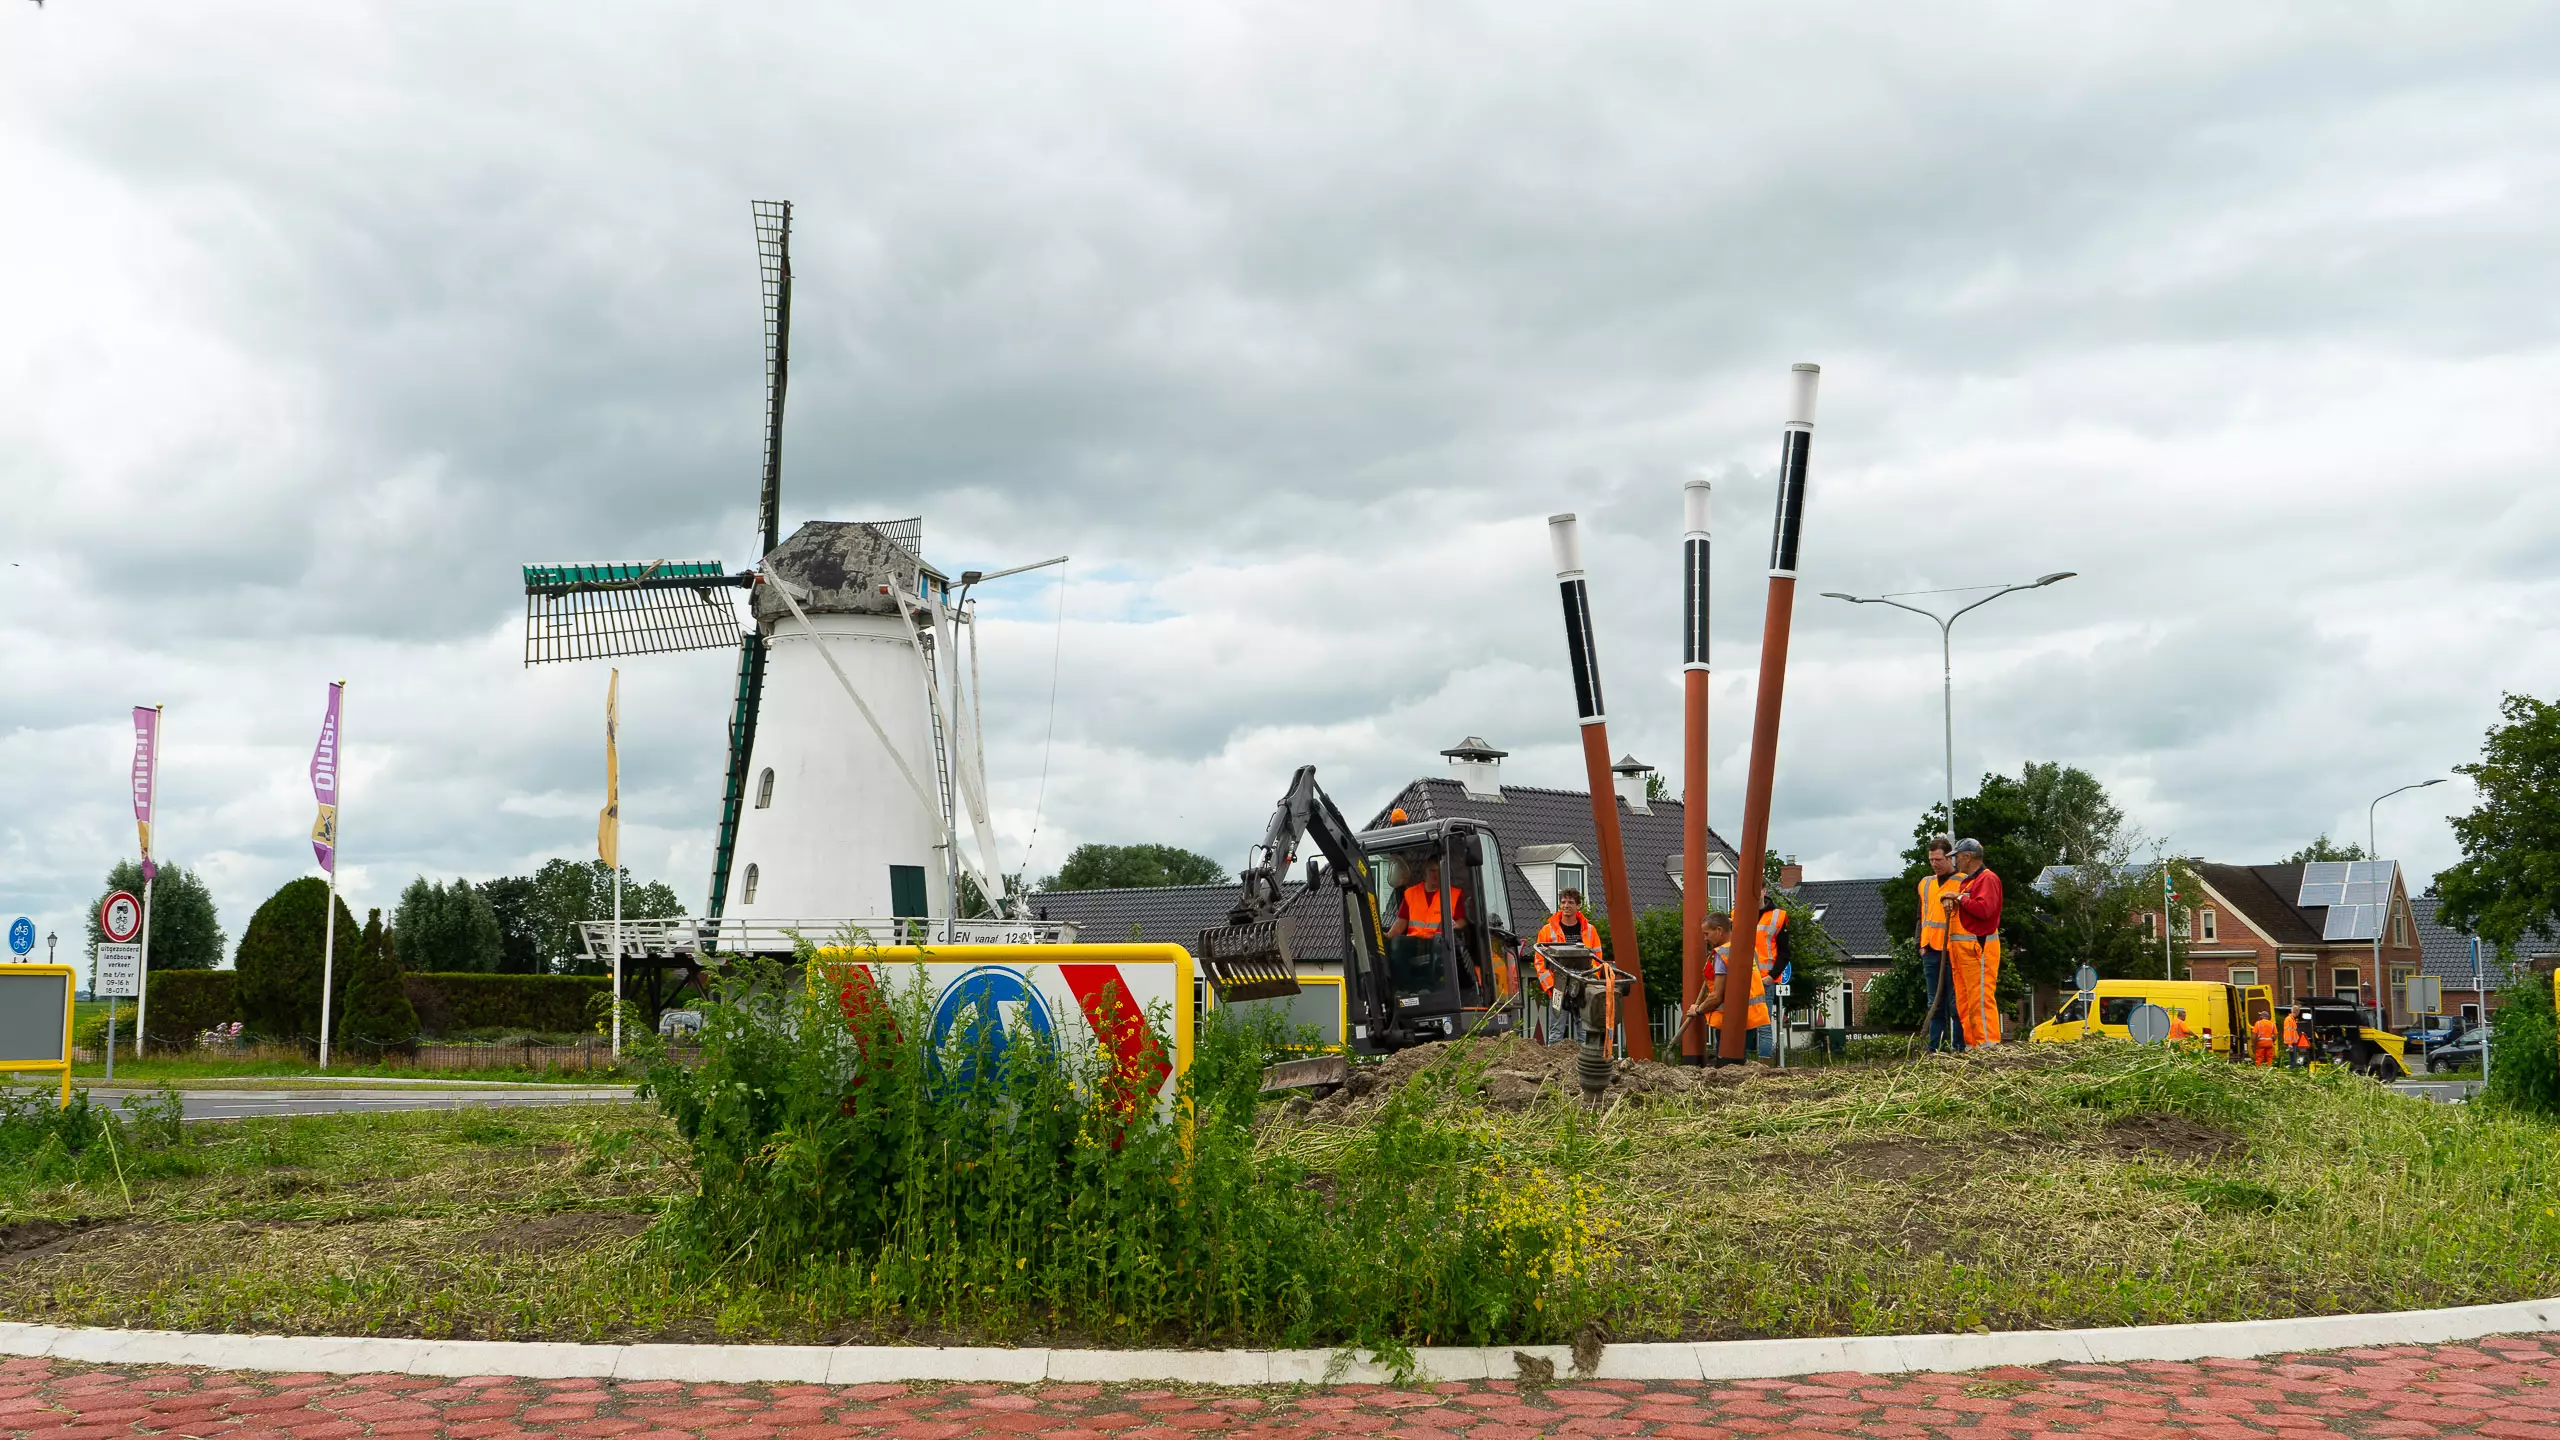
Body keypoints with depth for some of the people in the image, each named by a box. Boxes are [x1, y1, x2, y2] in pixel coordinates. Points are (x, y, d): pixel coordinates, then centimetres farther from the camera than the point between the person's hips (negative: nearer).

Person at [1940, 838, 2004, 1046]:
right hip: (1959, 948, 10)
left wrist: (1959, 898, -11)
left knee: (1981, 997, -11)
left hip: (1978, 947, -10)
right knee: (1963, 1000, 9)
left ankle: (1988, 1043, -11)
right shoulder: (1966, 880, 23)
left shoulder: (1987, 879, -8)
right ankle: (1972, 1043, 12)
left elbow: (1985, 909, -22)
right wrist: (1947, 900, 4)